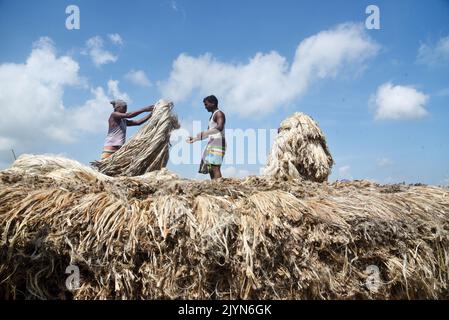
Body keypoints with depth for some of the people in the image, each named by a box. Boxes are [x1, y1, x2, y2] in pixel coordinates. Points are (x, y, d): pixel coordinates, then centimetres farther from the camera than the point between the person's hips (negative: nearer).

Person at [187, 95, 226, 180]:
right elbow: (208, 133, 28)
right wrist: (194, 139, 22)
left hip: (218, 144, -10)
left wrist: (203, 133, -27)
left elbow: (220, 127, -24)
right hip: (211, 143, 10)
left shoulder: (219, 114, -5)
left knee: (215, 168, -18)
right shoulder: (212, 116, 25)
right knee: (210, 168, 3)